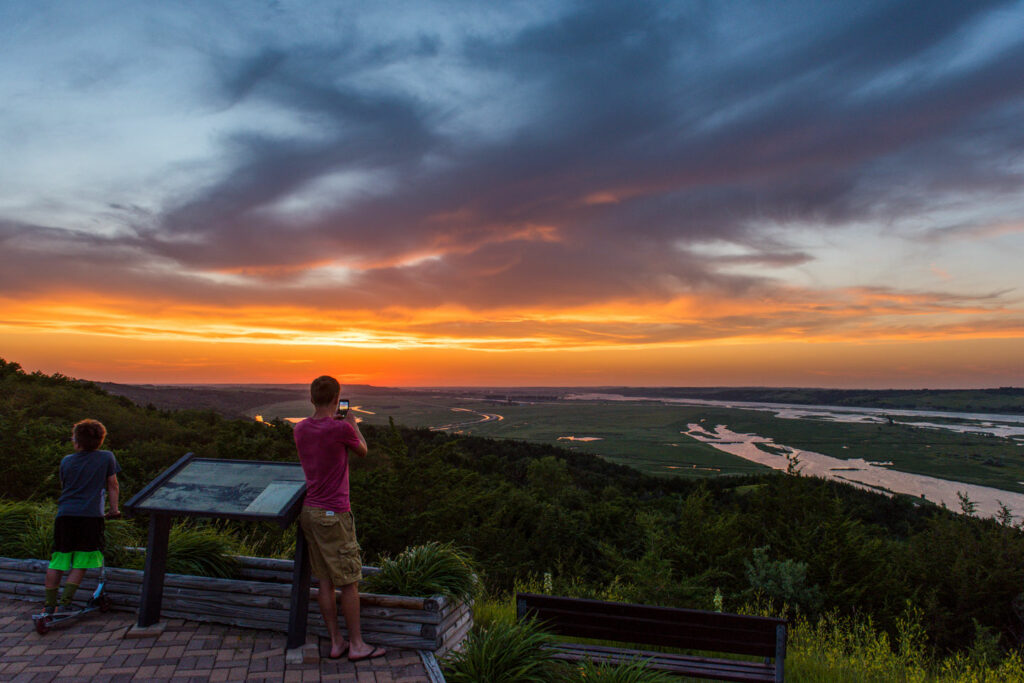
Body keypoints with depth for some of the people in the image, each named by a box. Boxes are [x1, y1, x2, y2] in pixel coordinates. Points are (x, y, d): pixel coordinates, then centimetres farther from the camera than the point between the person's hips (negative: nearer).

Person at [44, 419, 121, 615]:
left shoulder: (66, 461, 12)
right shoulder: (107, 457, 5)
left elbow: (64, 487, 24)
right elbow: (112, 486, 10)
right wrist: (114, 508, 21)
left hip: (65, 514, 3)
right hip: (91, 515, -3)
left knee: (57, 563, 10)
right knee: (80, 565, 4)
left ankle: (49, 605, 16)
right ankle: (65, 603, -2)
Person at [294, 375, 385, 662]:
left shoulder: (300, 429, 2)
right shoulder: (342, 429, -17)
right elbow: (363, 452, 2)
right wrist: (352, 424, 16)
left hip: (309, 511, 7)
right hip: (334, 514, -7)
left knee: (325, 581, 13)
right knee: (349, 582, 4)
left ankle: (336, 642, 22)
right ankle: (357, 645, 15)